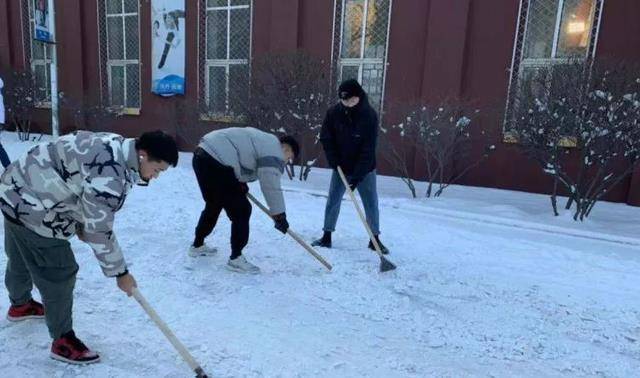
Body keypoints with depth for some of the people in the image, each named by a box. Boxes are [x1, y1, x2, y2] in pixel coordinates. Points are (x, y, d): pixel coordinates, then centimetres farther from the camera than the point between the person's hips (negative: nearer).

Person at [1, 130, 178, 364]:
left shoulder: (115, 147, -1)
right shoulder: (109, 174, -32)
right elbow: (99, 230, -26)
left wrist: (81, 223, 13)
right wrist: (120, 272, -16)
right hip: (32, 209, -10)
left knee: (22, 259, 32)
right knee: (60, 274, -1)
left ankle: (20, 305, 57)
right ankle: (63, 341, 16)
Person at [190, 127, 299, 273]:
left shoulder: (265, 140, 25)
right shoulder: (274, 151, -5)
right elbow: (271, 187, -10)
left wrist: (240, 183, 22)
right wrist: (280, 216, -3)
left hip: (202, 155, 11)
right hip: (215, 164, -11)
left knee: (214, 205, 27)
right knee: (241, 210, -2)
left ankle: (197, 245, 42)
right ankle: (236, 258, 7)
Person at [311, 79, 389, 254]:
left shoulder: (369, 115, -20)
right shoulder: (333, 113, -11)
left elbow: (368, 149, -21)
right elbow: (326, 138, -2)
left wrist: (358, 175, -25)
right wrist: (335, 162, -11)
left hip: (364, 170, -2)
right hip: (341, 168, 2)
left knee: (371, 203, 3)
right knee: (333, 201, 4)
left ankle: (375, 239, 17)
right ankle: (326, 237, 16)